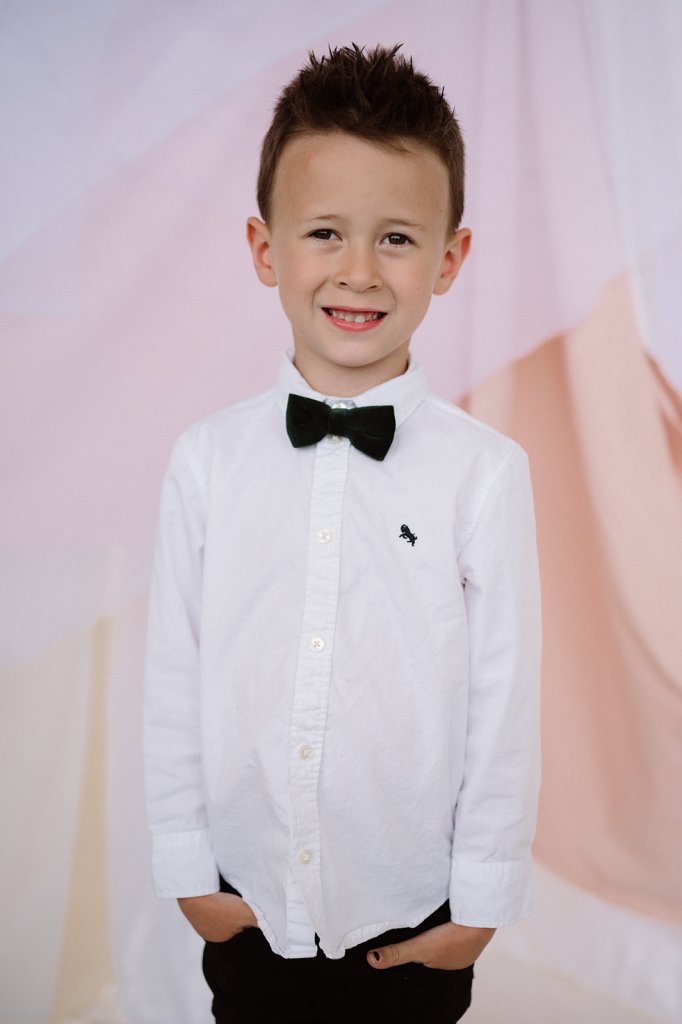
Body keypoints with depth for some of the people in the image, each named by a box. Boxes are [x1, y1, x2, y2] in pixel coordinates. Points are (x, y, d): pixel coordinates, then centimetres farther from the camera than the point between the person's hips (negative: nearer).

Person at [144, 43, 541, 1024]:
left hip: (413, 916, -1)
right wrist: (185, 866, 2)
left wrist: (482, 899, -3)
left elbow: (506, 697, -8)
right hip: (247, 906, 2)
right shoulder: (207, 458, -8)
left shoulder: (487, 471, -13)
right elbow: (174, 678, -2)